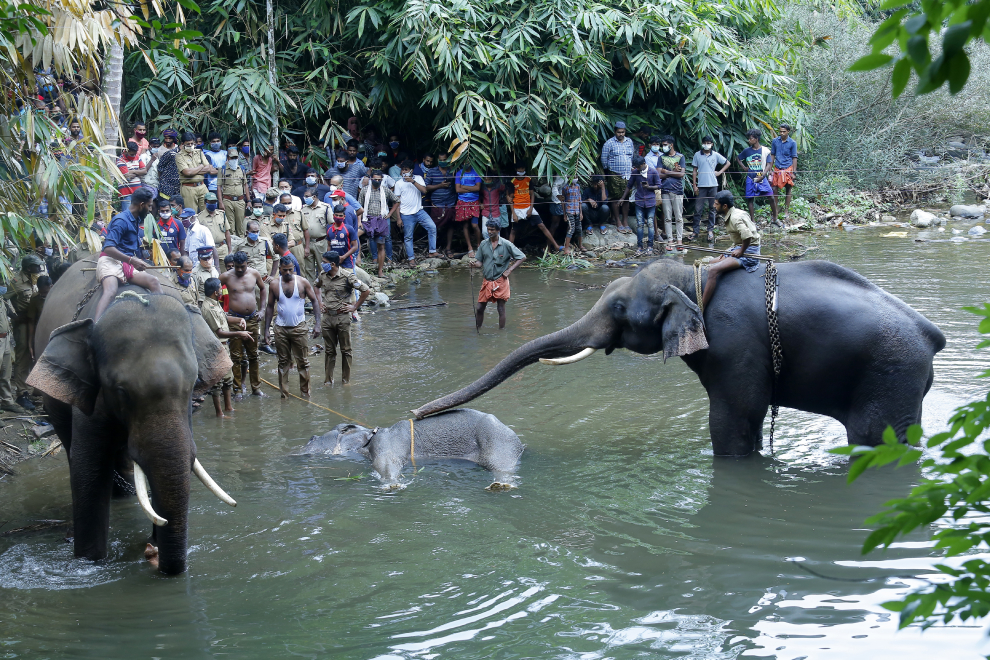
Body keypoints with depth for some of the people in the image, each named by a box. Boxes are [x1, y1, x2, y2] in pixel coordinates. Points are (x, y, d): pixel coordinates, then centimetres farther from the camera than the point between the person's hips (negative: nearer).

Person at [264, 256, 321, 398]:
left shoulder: (302, 282, -2)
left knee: (303, 362, 1)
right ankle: (284, 393, 13)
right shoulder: (275, 285, 2)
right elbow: (270, 307, 10)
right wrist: (266, 329, 6)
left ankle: (305, 392, 11)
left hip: (299, 327, -1)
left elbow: (314, 301, 2)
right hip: (281, 328, 1)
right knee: (283, 362, 7)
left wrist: (317, 323, -6)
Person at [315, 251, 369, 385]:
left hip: (342, 317, -4)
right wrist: (320, 302, 14)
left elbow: (366, 290, -12)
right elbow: (317, 286, 27)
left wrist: (355, 307, -8)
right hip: (327, 317, 4)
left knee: (345, 350, 7)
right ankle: (328, 380, 17)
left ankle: (346, 379, 17)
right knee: (329, 350, 10)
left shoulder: (347, 276, -14)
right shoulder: (323, 275, 2)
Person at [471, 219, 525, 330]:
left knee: (501, 309, 0)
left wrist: (509, 270, -9)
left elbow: (522, 257, -2)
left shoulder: (506, 244, -5)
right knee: (479, 308, 3)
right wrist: (475, 264, -16)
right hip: (487, 281, 4)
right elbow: (480, 262, 9)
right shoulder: (483, 244, 5)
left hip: (501, 280, -4)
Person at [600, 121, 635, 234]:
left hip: (628, 174, 4)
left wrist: (632, 168, 14)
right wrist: (608, 170, 4)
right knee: (616, 198, -3)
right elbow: (604, 159, 1)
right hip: (615, 175, -4)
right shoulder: (609, 143, -2)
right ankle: (618, 221, 4)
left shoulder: (629, 142, 12)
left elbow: (633, 156, 20)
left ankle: (625, 221, 12)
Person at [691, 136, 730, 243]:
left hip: (713, 185, 1)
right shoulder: (697, 155, 4)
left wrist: (720, 172, 3)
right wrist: (694, 185, -1)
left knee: (712, 208, 6)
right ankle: (696, 230, 3)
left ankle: (711, 230, 12)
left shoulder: (716, 155, 5)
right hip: (701, 185, -1)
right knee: (698, 209, -2)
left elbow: (727, 163, 16)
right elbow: (694, 171, 5)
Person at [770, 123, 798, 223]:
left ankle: (786, 212, 8)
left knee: (788, 190, 2)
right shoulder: (775, 141, 6)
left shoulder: (792, 143, -1)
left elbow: (794, 158, 1)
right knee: (775, 189, -1)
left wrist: (793, 172, -5)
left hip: (787, 169, -2)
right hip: (777, 169, 2)